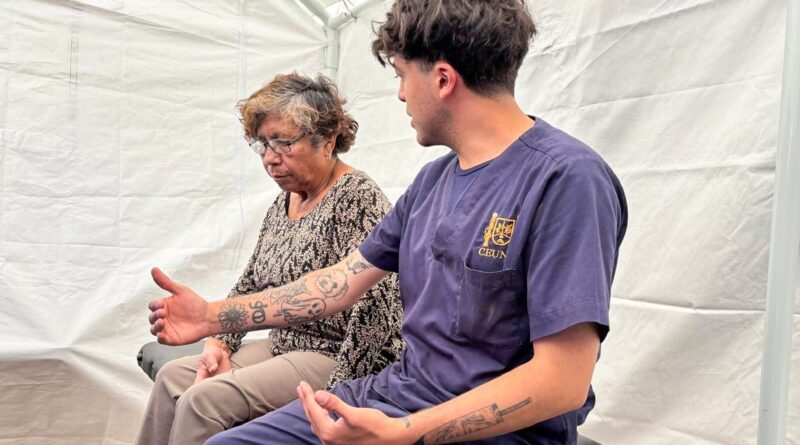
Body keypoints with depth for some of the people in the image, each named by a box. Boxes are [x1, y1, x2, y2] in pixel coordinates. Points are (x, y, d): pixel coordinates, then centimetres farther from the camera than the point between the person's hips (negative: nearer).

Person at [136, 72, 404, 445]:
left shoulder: (356, 197, -18)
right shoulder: (285, 201, 10)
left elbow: (374, 309, -25)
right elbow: (250, 284, 18)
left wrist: (334, 394, -22)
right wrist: (221, 341, 3)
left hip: (337, 357, -8)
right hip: (284, 345, 8)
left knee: (205, 398, -19)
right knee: (174, 376, -2)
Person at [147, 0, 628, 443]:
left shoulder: (568, 179, -19)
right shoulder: (434, 179, 7)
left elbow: (561, 381, -22)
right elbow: (342, 282, 10)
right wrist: (214, 316, 10)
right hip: (399, 391, 7)